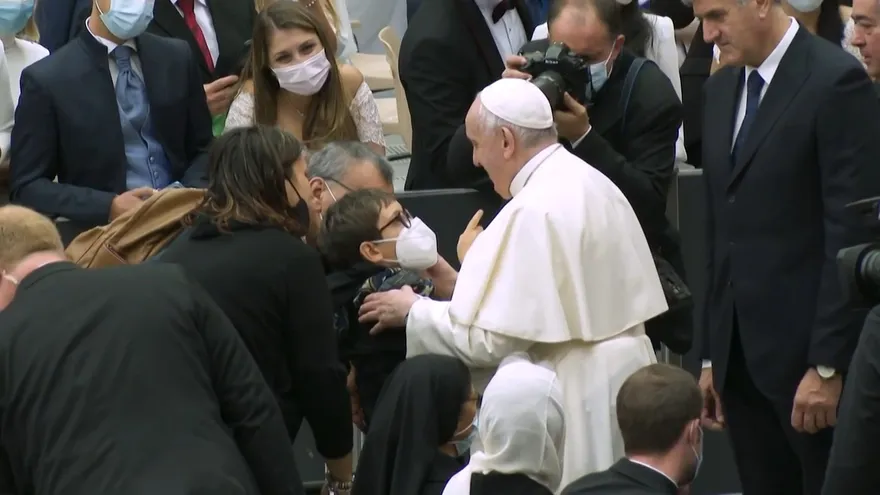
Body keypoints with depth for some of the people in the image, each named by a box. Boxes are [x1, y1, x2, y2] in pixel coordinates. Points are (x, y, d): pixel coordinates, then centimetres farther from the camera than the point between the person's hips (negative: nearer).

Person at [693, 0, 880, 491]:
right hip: (741, 352, 7)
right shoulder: (722, 88, 13)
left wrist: (827, 366, -16)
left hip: (807, 353, -7)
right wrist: (713, 356, 14)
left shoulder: (836, 81, -10)